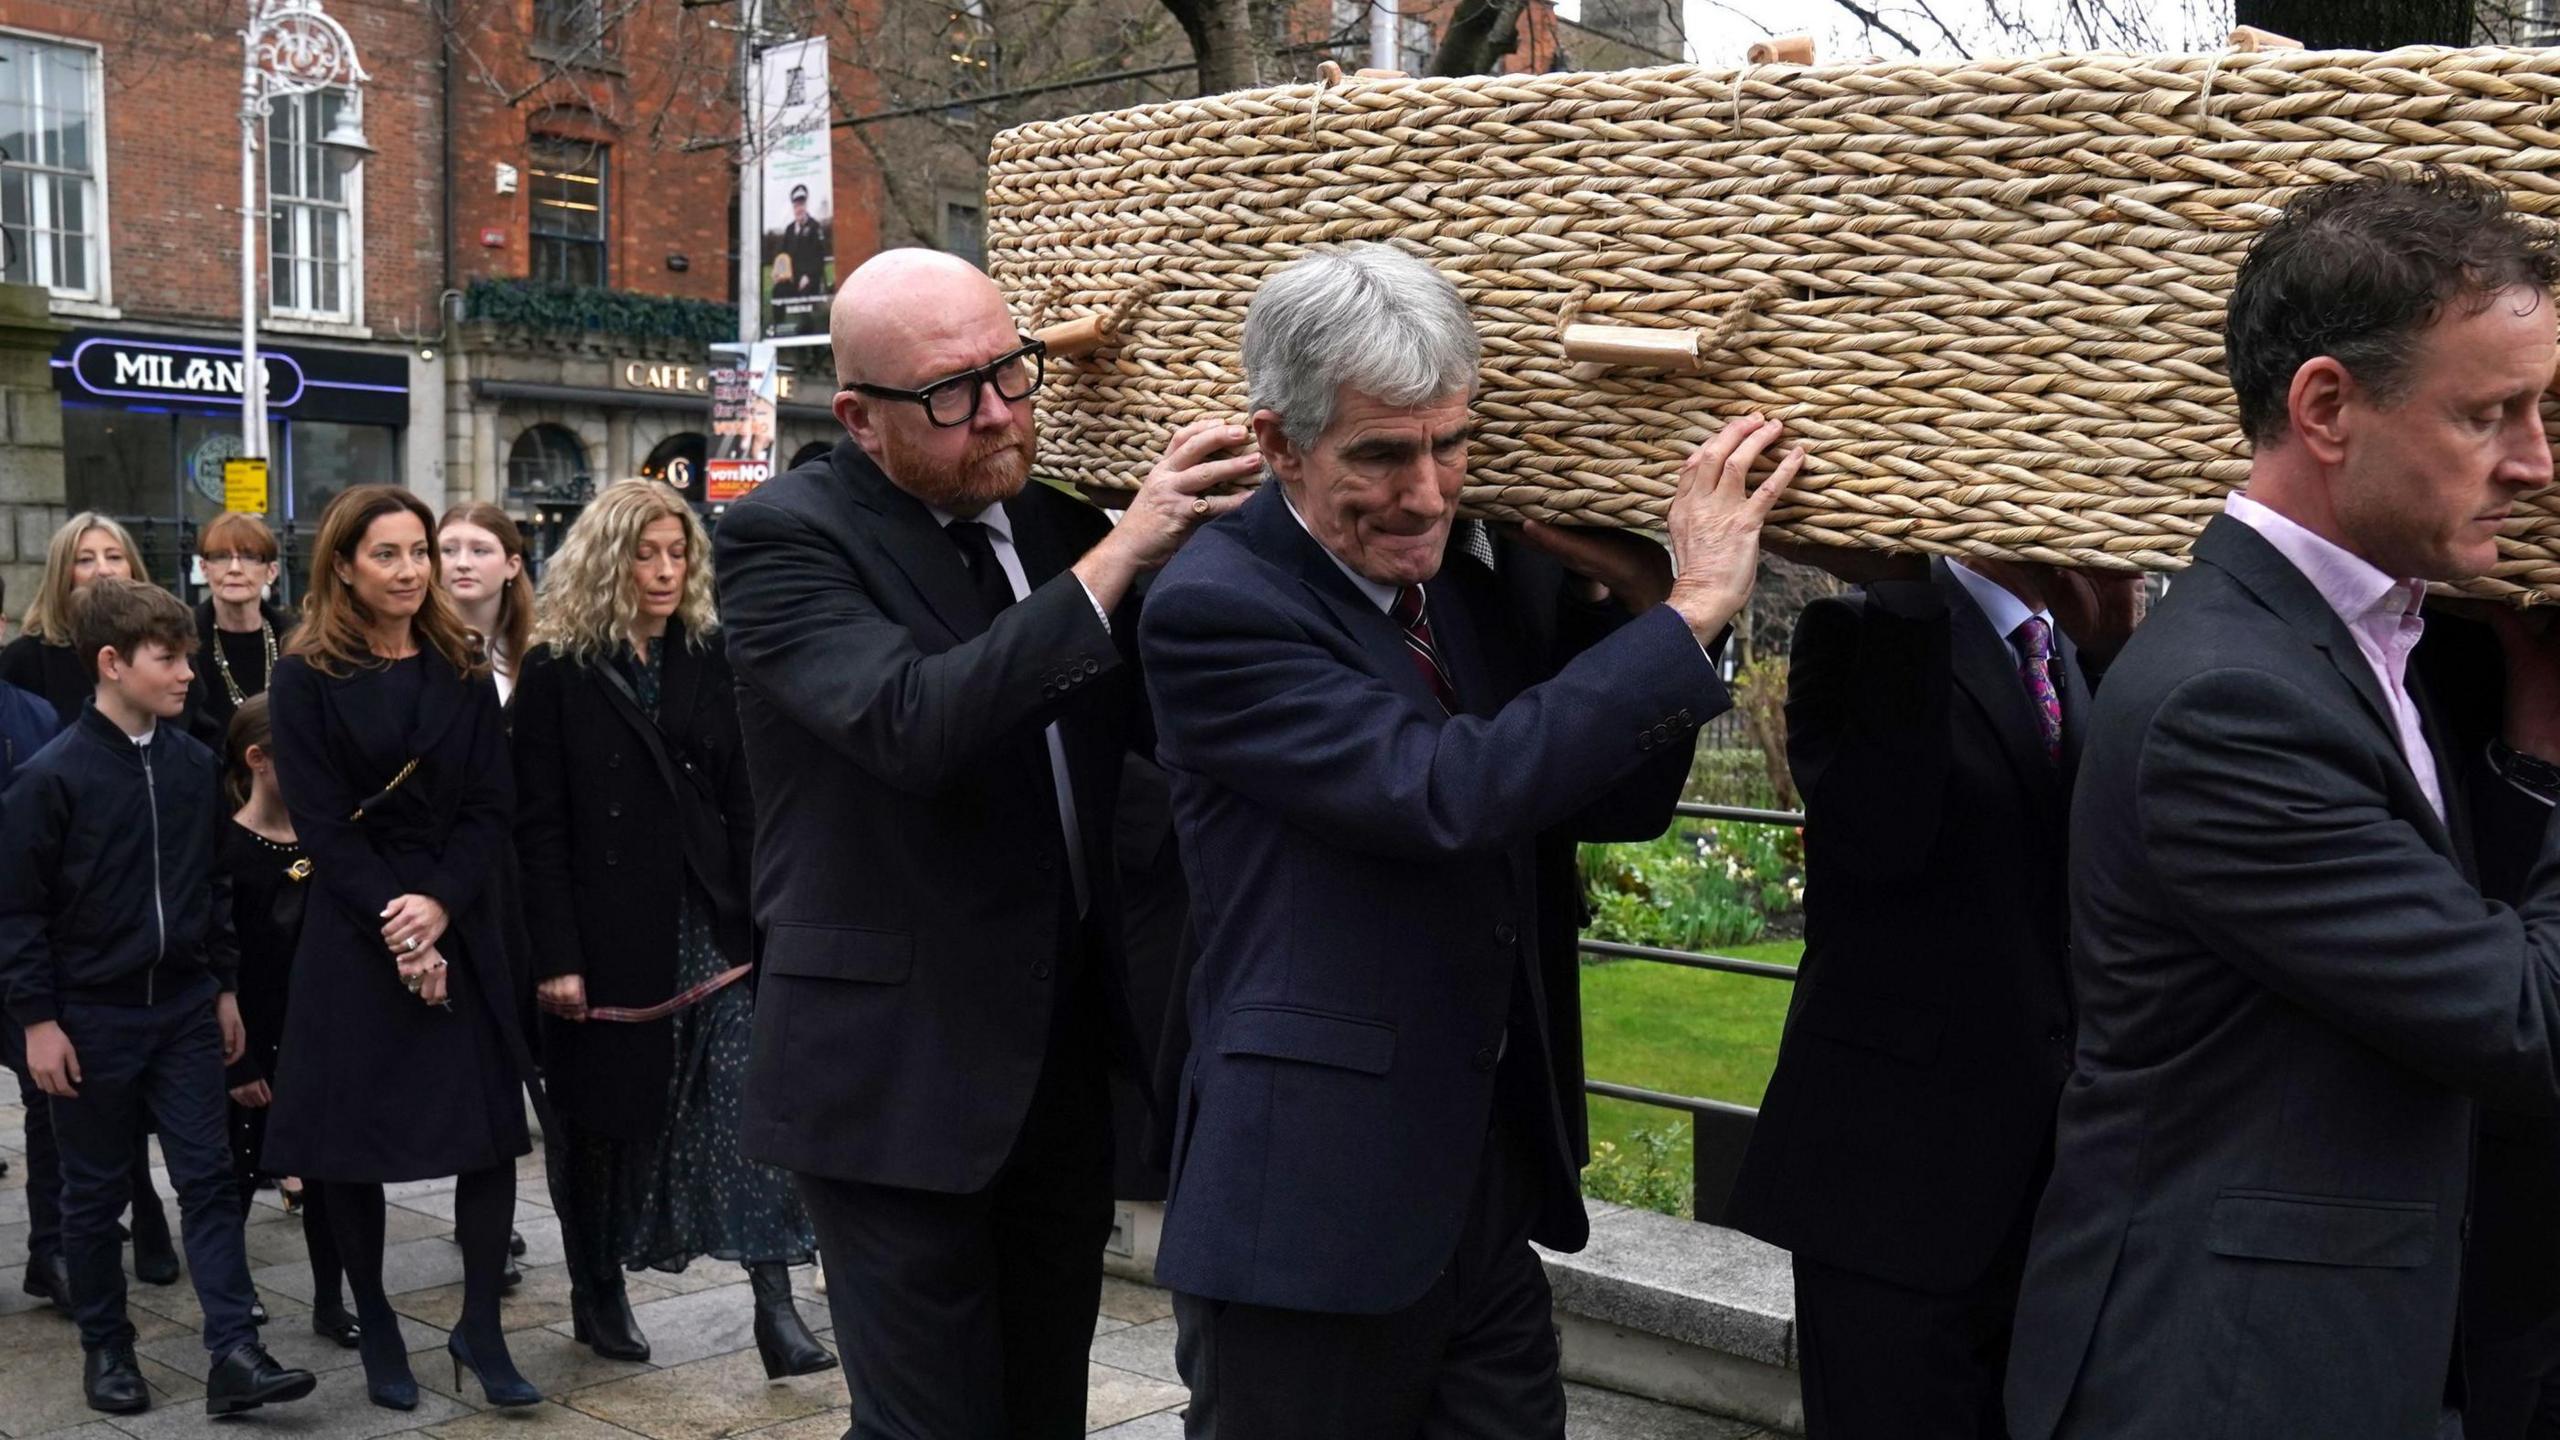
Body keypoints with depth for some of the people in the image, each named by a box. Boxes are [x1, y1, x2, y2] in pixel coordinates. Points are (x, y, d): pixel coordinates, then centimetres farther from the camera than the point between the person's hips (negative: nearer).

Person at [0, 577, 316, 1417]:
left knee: (208, 1178, 0)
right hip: (91, 1018, -4)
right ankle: (105, 1348, 24)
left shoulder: (194, 764, 2)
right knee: (96, 1190, 9)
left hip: (184, 1007, 4)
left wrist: (224, 984, 12)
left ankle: (233, 1355, 0)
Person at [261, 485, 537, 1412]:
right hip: (352, 935, -2)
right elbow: (321, 821, -7)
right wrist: (394, 929, -15)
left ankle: (481, 1328, 8)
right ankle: (376, 1329, 18)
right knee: (350, 1133, 3)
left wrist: (439, 903, -13)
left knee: (491, 1127, -3)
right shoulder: (307, 678, -1)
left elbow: (491, 806, 3)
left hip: (460, 925, 3)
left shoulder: (463, 672, 9)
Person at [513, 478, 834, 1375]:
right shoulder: (557, 672, -2)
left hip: (707, 928, 2)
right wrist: (555, 957, -11)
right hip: (605, 936, -2)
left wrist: (763, 920, -2)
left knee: (746, 1108, -8)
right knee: (601, 1115, 11)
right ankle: (598, 1296, 27)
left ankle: (774, 1303, -9)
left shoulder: (711, 662, 7)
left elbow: (744, 801, 6)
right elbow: (539, 825, -5)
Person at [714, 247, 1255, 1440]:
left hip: (1065, 1060, 6)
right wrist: (1118, 556, -29)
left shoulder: (1058, 523, 7)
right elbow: (913, 721, -28)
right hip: (897, 1073, -6)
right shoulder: (781, 538, -11)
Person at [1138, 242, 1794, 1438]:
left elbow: (1620, 800, 13)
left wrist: (1636, 607, -4)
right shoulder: (1214, 609, -15)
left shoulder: (1455, 585, 9)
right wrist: (1689, 612, -22)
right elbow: (1446, 792, -27)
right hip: (1308, 1214, -7)